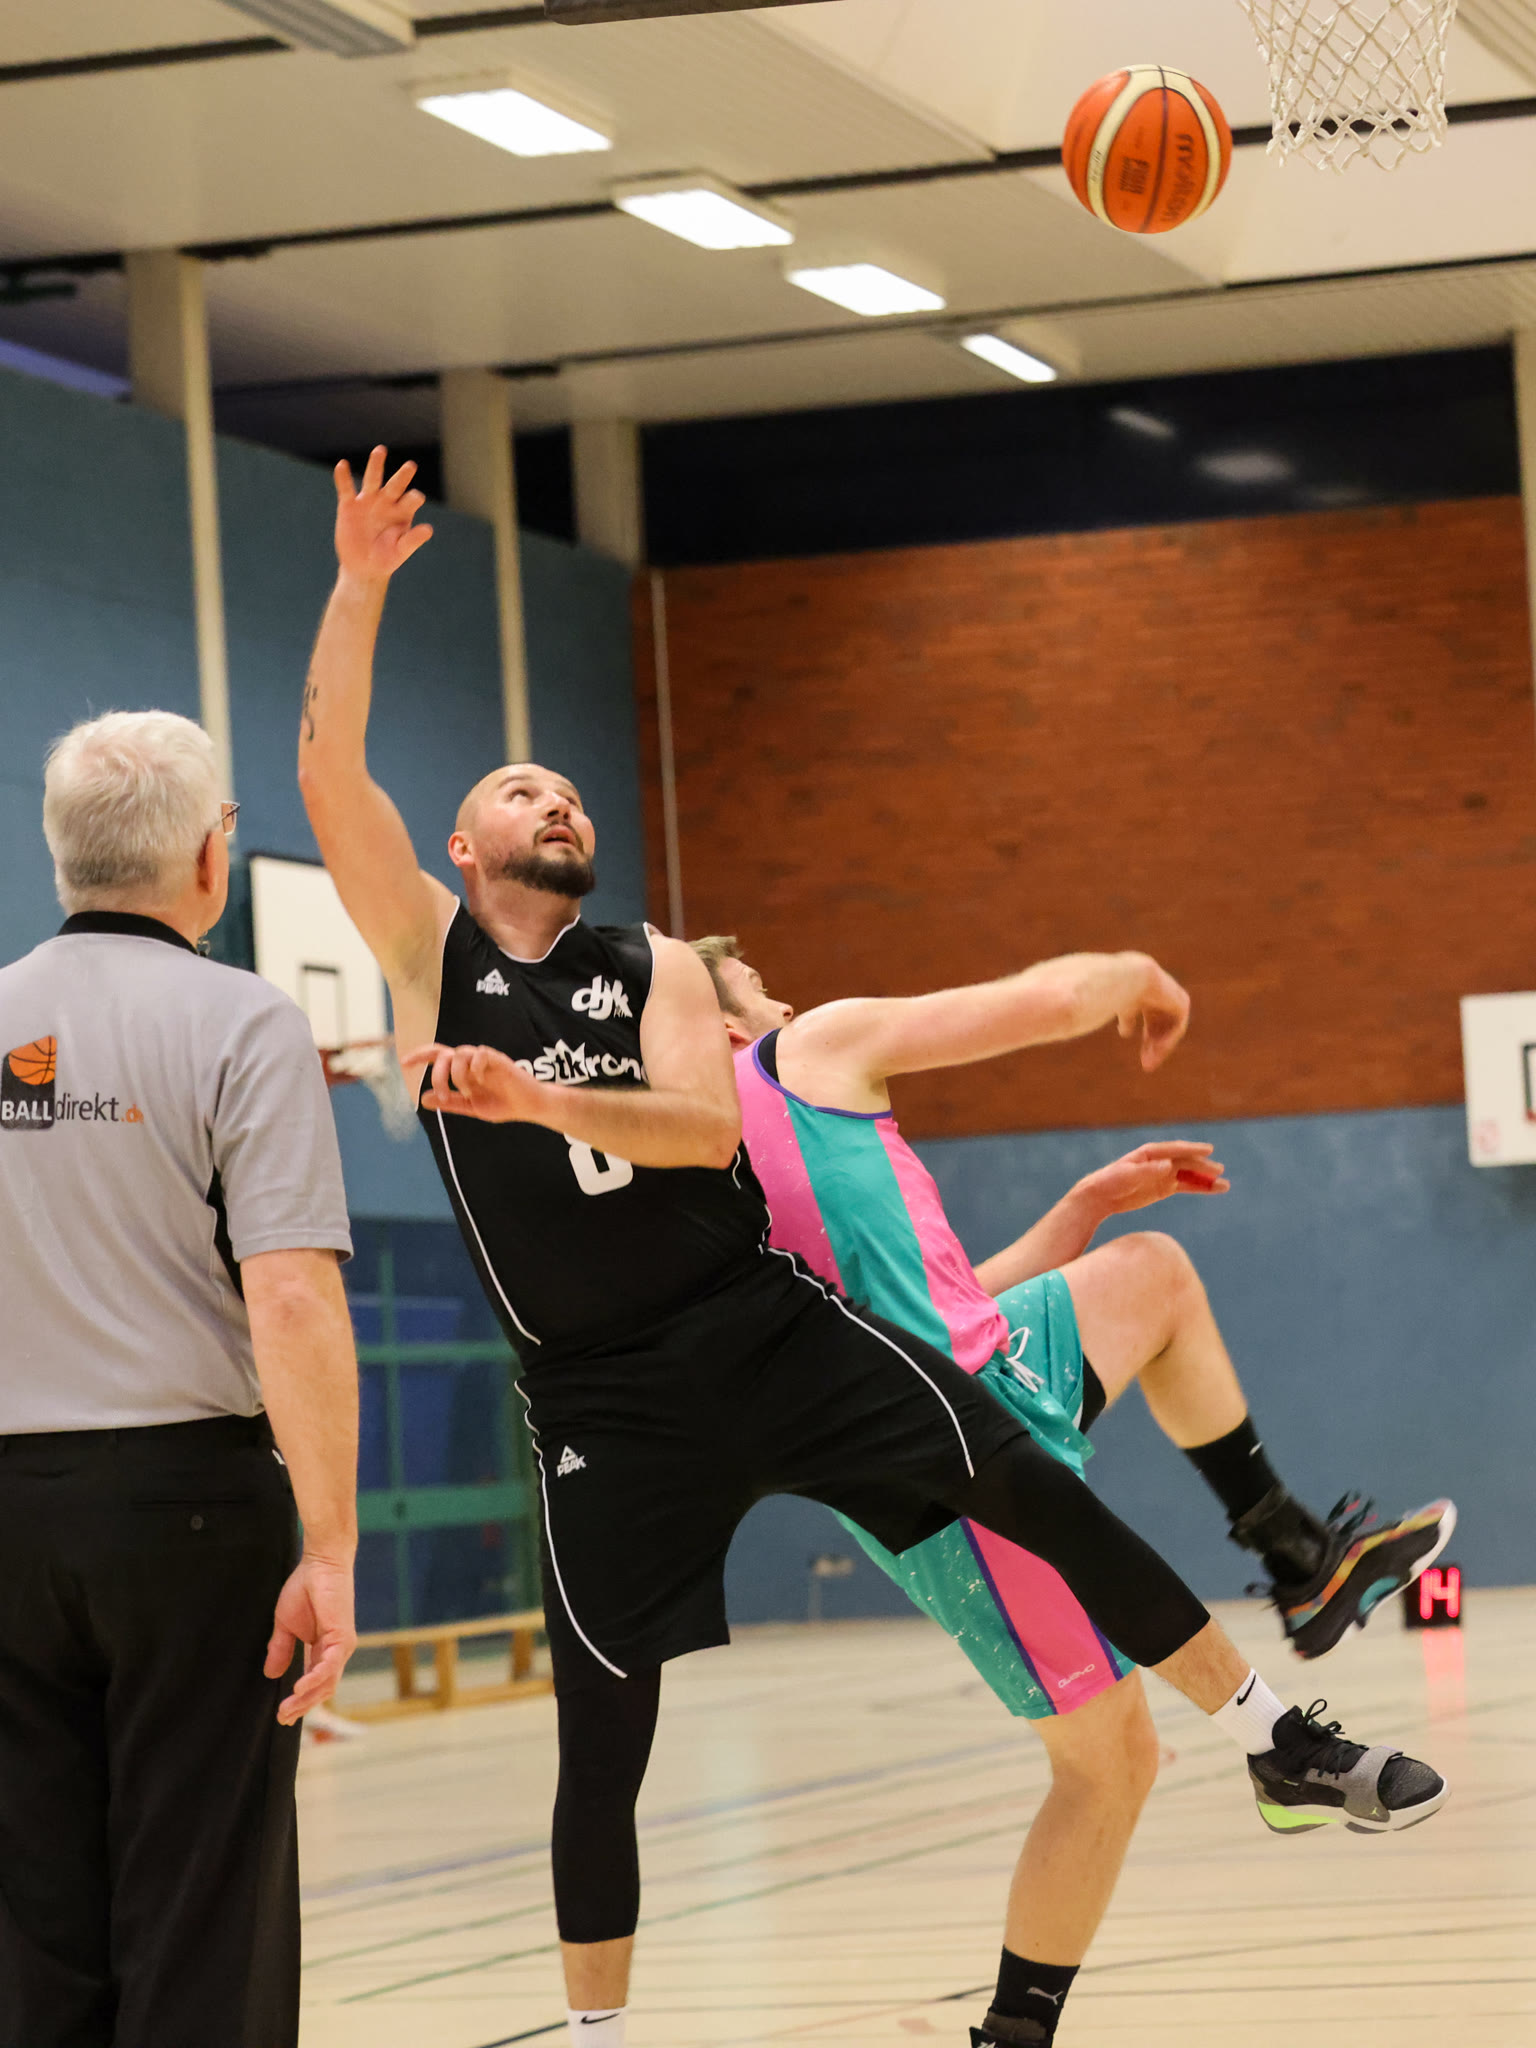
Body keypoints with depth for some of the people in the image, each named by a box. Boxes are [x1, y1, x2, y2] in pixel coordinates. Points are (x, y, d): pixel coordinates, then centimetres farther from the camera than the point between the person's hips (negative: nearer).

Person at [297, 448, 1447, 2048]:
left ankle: (1284, 1745, -2)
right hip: (605, 1398, -1)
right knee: (602, 1733, 0)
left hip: (763, 1328, 1)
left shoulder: (654, 967, 9)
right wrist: (360, 586, -11)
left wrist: (540, 1101, -23)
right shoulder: (428, 948, 6)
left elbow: (707, 1127, -9)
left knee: (1035, 1491, -11)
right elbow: (329, 772, -7)